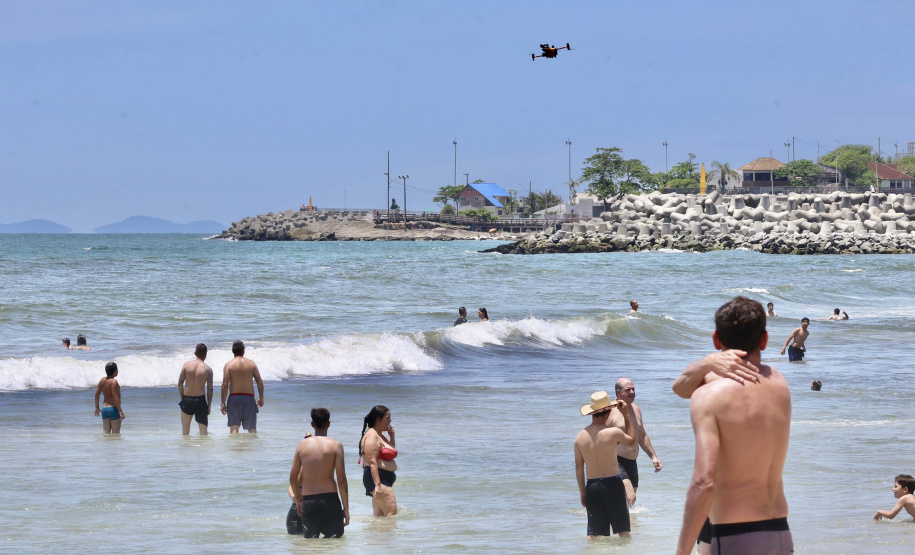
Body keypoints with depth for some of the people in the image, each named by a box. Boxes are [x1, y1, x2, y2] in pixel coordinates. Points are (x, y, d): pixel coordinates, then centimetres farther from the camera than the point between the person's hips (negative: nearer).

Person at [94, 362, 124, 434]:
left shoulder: (102, 380, 6)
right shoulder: (114, 382, -16)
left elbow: (97, 394, 10)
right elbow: (115, 397, -21)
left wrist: (97, 408, 21)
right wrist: (120, 410, -20)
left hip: (104, 409, 7)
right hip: (113, 409, -7)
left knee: (106, 433, 9)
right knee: (116, 433, -2)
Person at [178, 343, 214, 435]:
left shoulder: (187, 365, -1)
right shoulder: (208, 369, -6)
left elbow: (180, 383, 1)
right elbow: (210, 389, -5)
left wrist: (182, 398, 11)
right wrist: (209, 405, 4)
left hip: (187, 400, 2)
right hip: (200, 400, -2)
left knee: (185, 429, 17)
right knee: (203, 430, 7)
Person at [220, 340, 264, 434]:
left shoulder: (229, 365, -4)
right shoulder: (251, 363, 4)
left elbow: (225, 385, -9)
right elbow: (260, 382, 4)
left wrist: (223, 403, -3)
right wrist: (261, 397, 17)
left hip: (234, 397, -2)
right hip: (249, 397, 2)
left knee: (234, 428, -5)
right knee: (252, 429, 12)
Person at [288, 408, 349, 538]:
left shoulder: (302, 445, 5)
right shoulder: (335, 445, -3)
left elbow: (293, 477, 11)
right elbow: (341, 479, -6)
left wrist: (297, 498, 28)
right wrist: (346, 508, 0)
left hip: (308, 501, 2)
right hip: (330, 499, -2)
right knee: (335, 538, 8)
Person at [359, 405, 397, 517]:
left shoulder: (380, 435, 18)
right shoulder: (372, 436, -13)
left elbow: (391, 453, 29)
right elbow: (372, 462, -21)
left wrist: (392, 436, 14)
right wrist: (377, 485, -28)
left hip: (385, 480, 11)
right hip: (377, 478, -11)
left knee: (379, 516, 9)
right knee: (392, 512, -20)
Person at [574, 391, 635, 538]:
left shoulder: (580, 437, 0)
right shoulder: (613, 432, -12)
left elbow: (579, 467, 6)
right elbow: (631, 440, 10)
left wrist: (582, 492, 16)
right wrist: (626, 416, 15)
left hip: (592, 486, 3)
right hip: (612, 483, -3)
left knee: (594, 533, 8)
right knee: (623, 530, 8)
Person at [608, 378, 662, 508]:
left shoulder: (636, 409, 14)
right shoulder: (611, 412, -11)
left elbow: (642, 436, 26)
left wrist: (653, 457, 23)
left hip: (632, 463, 8)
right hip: (617, 462, -8)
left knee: (630, 502, 11)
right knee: (630, 497, -24)